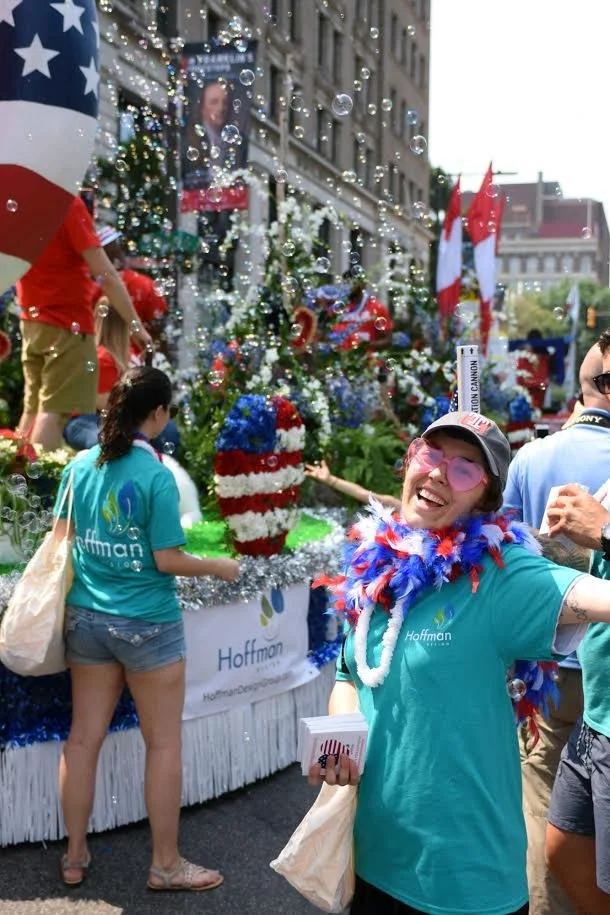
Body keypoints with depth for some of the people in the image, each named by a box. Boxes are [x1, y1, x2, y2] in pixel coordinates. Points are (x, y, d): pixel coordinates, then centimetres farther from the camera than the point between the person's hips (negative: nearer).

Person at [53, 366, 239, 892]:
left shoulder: (80, 466, 1)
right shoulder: (156, 474, -16)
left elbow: (61, 540, 8)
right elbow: (167, 560, -15)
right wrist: (219, 568, 0)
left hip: (86, 617, 6)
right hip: (147, 623, -6)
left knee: (83, 738, 13)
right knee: (164, 743, 8)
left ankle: (75, 856, 27)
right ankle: (166, 865, 19)